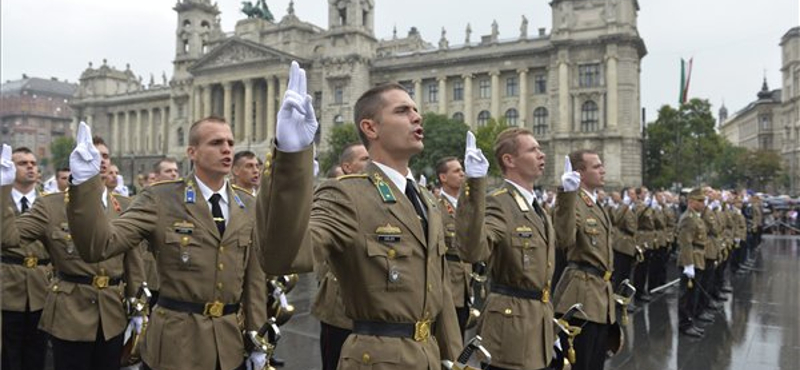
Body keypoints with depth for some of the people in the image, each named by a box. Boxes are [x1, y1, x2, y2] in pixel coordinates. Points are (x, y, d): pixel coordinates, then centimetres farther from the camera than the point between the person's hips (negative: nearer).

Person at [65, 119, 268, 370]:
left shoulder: (247, 206, 3)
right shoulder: (160, 199, -7)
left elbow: (254, 276, 6)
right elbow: (99, 246, -15)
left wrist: (257, 339, 5)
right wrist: (85, 182, -27)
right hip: (175, 341, -3)